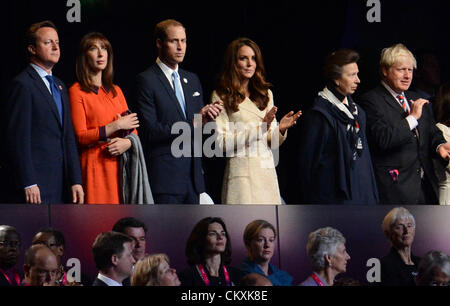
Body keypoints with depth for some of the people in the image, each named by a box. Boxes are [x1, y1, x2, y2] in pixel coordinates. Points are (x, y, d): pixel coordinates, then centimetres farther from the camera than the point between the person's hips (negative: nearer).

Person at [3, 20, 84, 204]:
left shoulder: (59, 86, 20)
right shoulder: (23, 84, -6)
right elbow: (17, 137, -12)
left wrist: (76, 181, 12)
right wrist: (28, 183, -17)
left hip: (61, 186, 8)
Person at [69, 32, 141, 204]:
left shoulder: (116, 91, 19)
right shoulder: (77, 92, -1)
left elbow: (133, 127, 19)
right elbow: (80, 136, -9)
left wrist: (127, 142, -4)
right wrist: (117, 125, -9)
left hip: (120, 165, 6)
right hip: (94, 166, -6)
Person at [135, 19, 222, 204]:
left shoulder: (192, 79, 18)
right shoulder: (146, 81, -5)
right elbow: (150, 131, -14)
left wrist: (207, 116, -4)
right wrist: (194, 122, -20)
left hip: (193, 175, 7)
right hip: (164, 176, -7)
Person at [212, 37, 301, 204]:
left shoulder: (265, 94, 16)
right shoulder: (221, 96, -1)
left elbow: (273, 143, 16)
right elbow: (221, 142, -11)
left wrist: (281, 129, -5)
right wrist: (259, 128, -16)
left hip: (267, 172, 5)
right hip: (241, 173, -5)